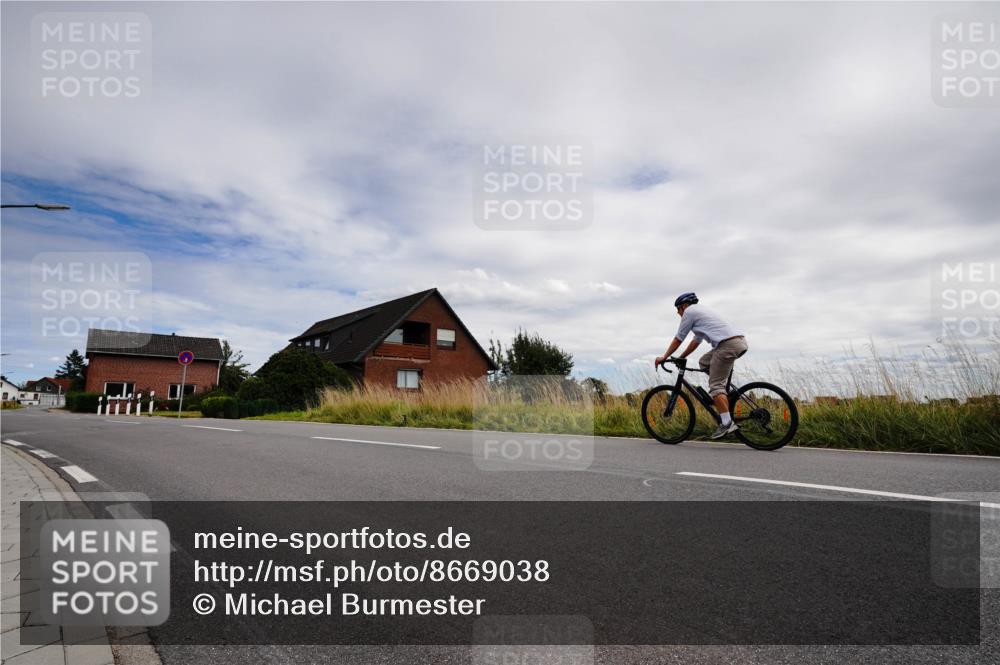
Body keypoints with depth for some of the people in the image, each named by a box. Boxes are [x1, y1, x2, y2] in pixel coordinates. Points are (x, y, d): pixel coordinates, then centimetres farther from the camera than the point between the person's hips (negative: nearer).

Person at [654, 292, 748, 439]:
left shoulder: (689, 311, 4)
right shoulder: (701, 310, 32)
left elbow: (678, 339, 7)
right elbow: (696, 341, 36)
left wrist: (664, 357, 17)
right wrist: (680, 358, 39)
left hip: (728, 344, -9)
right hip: (740, 341, 9)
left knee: (715, 385, -9)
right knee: (704, 362, 23)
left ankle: (727, 423, -17)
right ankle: (724, 395, 16)